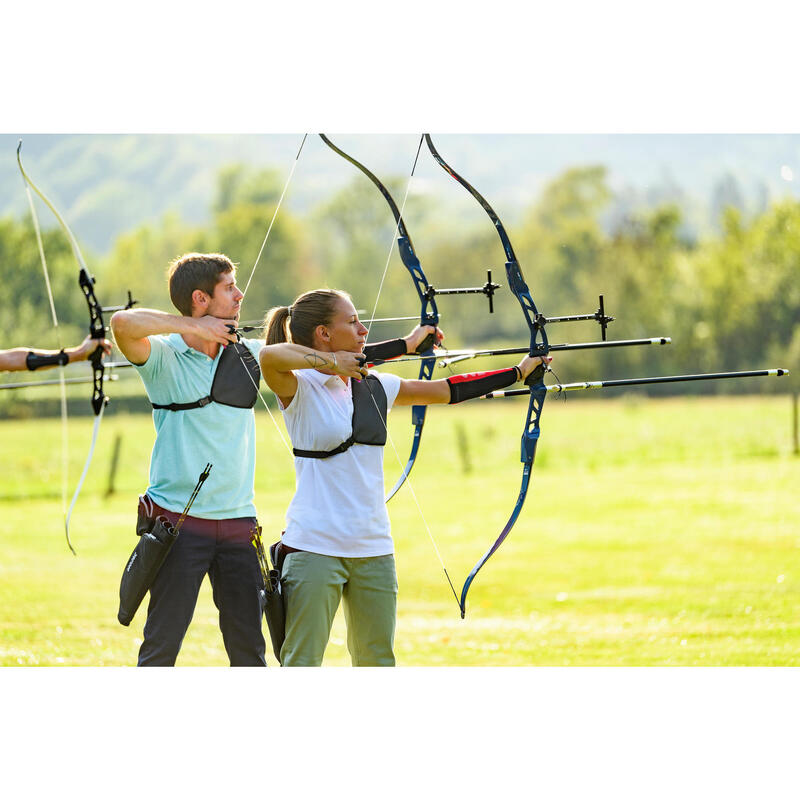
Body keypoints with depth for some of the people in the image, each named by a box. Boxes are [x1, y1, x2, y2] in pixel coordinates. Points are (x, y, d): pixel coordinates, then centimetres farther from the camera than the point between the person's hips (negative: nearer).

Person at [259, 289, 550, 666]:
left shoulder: (375, 387, 11)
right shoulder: (299, 388, -8)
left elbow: (447, 390, 19)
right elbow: (270, 356, -30)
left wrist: (518, 372, 22)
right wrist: (331, 362, -19)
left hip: (373, 549, 6)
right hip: (315, 546, -6)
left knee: (377, 661, 11)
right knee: (301, 664, -5)